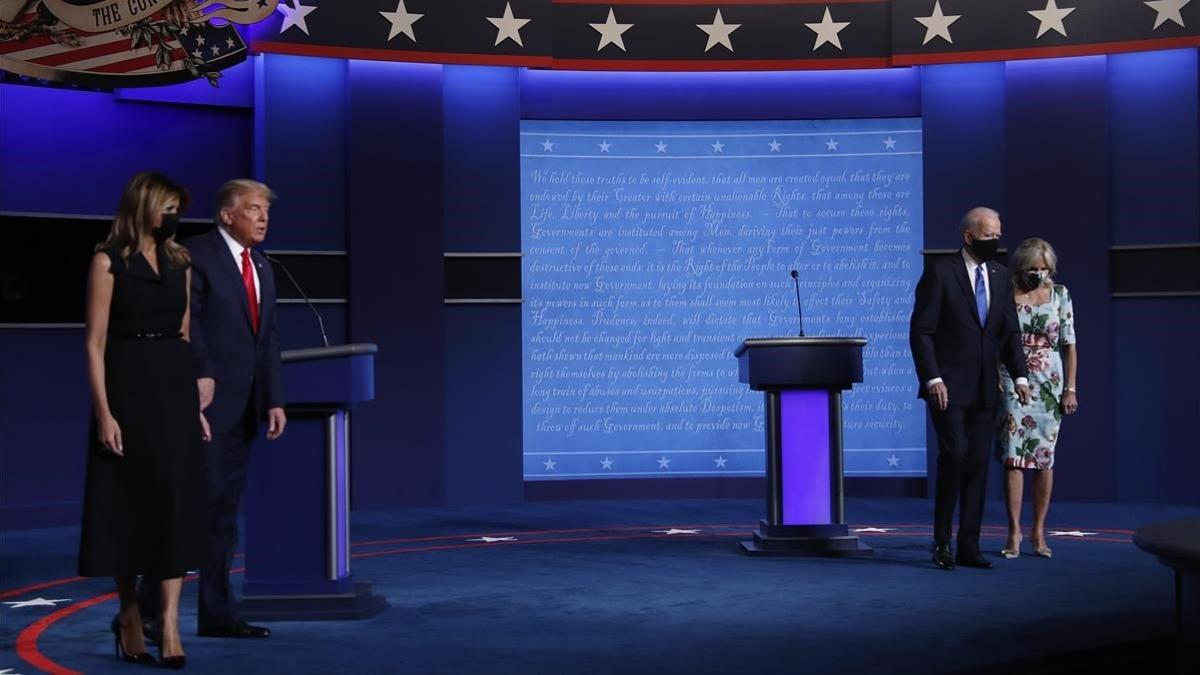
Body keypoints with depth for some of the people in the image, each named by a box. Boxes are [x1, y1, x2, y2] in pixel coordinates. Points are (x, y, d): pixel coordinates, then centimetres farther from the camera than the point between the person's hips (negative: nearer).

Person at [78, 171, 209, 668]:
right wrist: (103, 412, -16)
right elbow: (96, 343, -8)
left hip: (176, 390, 5)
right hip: (128, 390, -4)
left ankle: (169, 624, -5)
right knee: (128, 502, 4)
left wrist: (197, 403, 10)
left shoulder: (179, 263, 12)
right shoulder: (109, 261, -4)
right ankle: (129, 616, 20)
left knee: (175, 500, -4)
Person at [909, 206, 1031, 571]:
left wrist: (1020, 376, 2)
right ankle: (942, 541, -1)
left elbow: (1010, 332, 15)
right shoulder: (940, 271, -6)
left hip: (985, 388, 6)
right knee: (955, 454, -15)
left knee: (978, 463, 4)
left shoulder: (1000, 276, 12)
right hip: (948, 386, -6)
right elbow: (921, 331, -9)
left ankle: (968, 546, 10)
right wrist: (932, 378, -16)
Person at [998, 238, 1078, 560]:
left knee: (1044, 457, 3)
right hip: (1012, 383, -2)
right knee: (1013, 455, -7)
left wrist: (1070, 388, 1)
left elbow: (1070, 345, 6)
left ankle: (1039, 530, 12)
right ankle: (1014, 532, -4)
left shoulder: (1060, 295, 5)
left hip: (1049, 385, 2)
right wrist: (993, 382, -5)